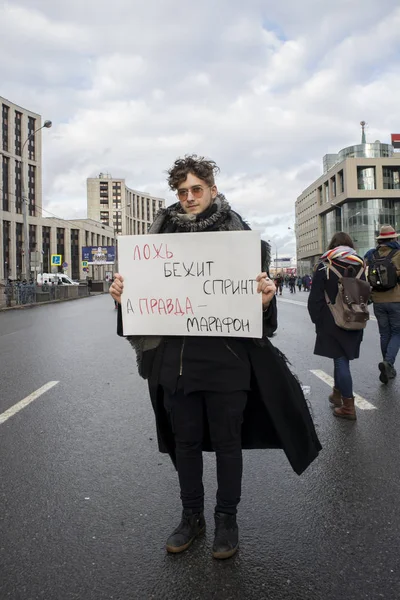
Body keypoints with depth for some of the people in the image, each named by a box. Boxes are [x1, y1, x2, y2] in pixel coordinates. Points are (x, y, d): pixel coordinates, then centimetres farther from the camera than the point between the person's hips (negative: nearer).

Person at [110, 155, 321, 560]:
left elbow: (256, 291, -3)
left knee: (227, 441, 12)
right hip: (176, 356, 3)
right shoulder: (162, 234, 6)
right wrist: (123, 294, -10)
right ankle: (192, 516, 38)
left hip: (227, 357, -2)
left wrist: (265, 297, -24)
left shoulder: (238, 233, -1)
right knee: (185, 440, 16)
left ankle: (226, 519, 34)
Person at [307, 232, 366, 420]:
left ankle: (348, 406, 1)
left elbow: (315, 298, -10)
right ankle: (337, 394, 31)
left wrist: (316, 319, 0)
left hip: (332, 322, -5)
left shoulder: (324, 267, -9)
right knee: (341, 358, 17)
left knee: (341, 360, -2)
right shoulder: (360, 266, 6)